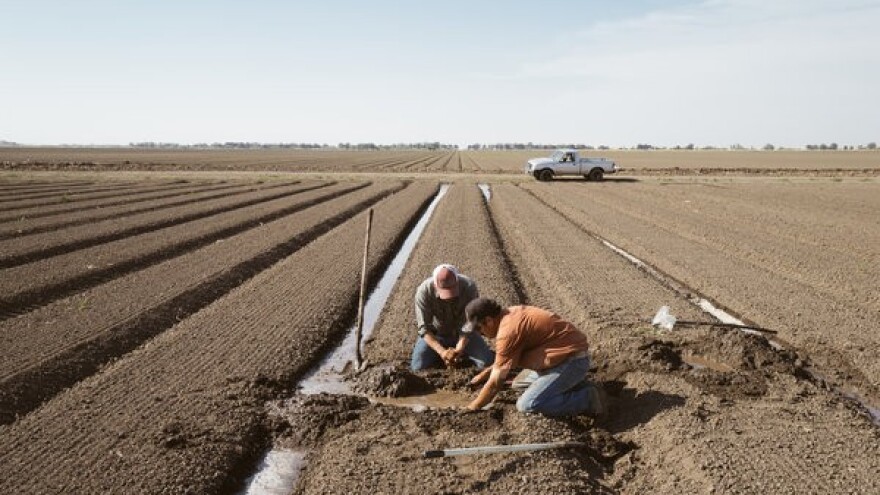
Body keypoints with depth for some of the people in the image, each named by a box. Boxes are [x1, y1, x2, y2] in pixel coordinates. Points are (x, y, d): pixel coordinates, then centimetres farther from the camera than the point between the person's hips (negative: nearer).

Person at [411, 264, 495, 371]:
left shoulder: (469, 287, -29)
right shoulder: (424, 291, -29)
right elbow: (424, 328, -28)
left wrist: (458, 350, -41)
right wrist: (442, 351, -43)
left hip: (463, 334, 0)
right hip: (436, 335, 0)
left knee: (487, 363, -15)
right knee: (418, 367, -18)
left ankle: (460, 351, 13)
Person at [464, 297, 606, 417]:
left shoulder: (508, 331, -22)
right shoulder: (512, 313, 7)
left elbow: (495, 382, -15)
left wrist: (473, 407, -3)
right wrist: (485, 373, 22)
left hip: (572, 362, -10)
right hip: (571, 354, 10)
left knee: (526, 405, -16)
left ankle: (588, 399, -9)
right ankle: (577, 384, 17)